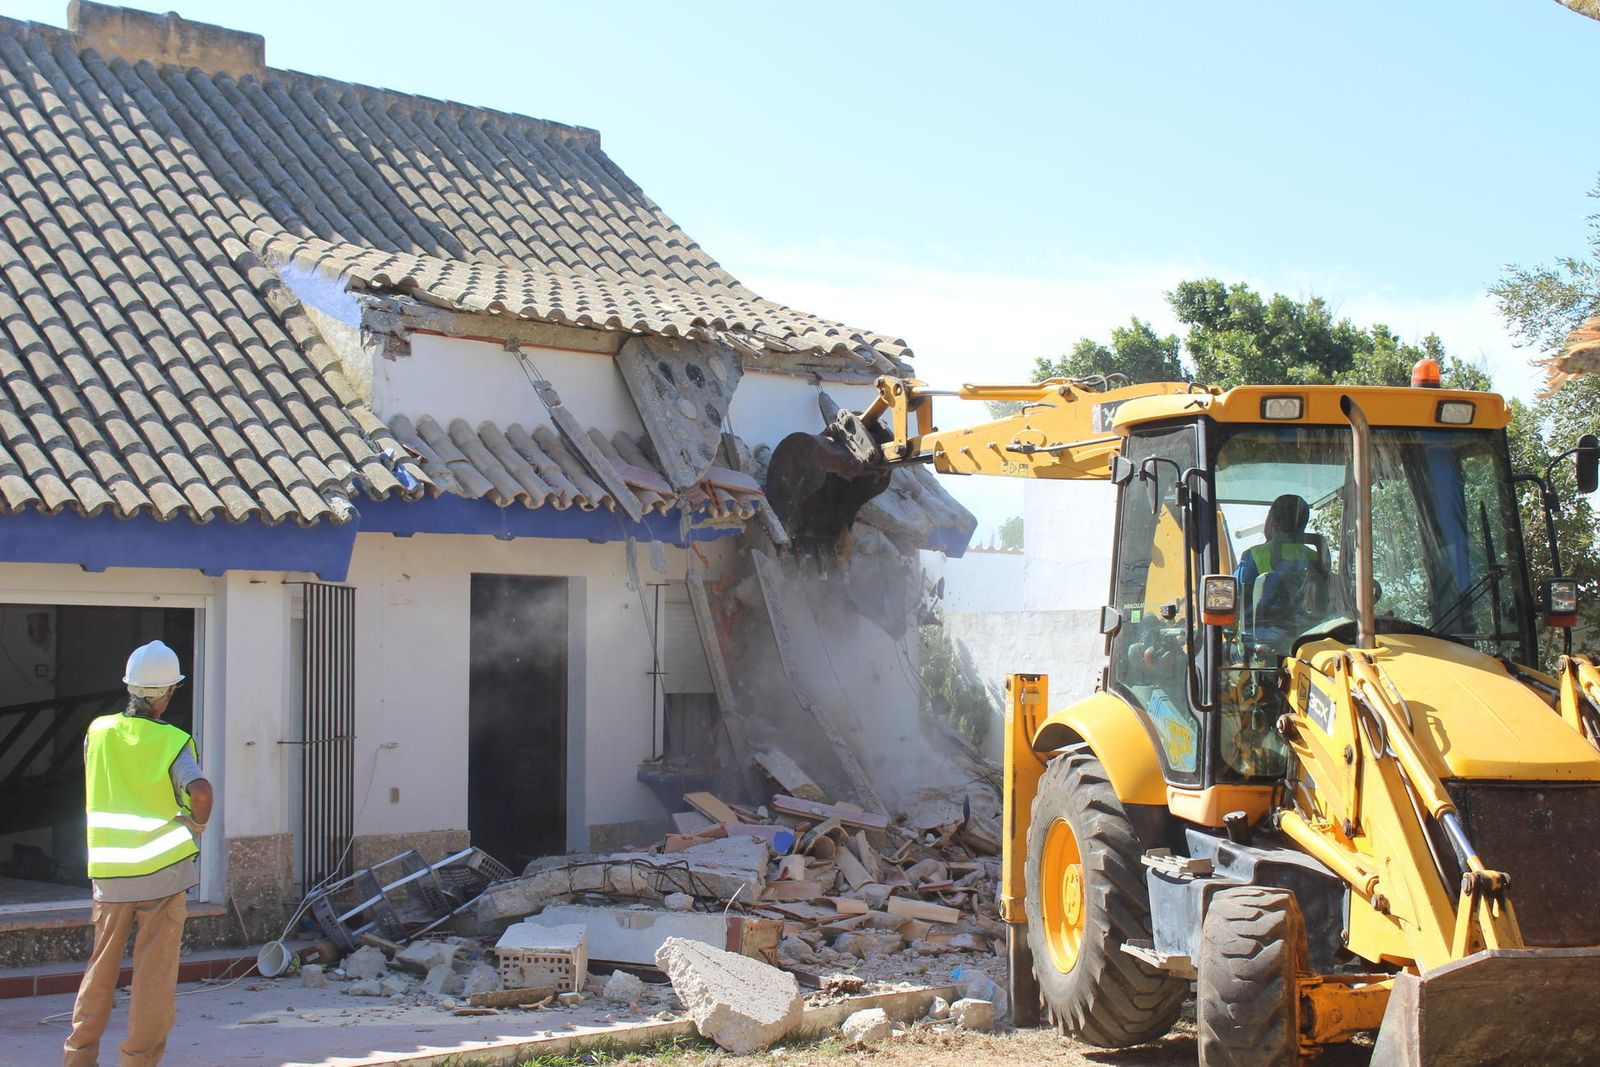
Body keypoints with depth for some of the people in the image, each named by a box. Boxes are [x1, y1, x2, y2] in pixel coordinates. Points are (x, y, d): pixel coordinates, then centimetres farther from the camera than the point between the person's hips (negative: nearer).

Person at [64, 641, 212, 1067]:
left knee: (101, 966, 15)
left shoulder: (97, 731, 4)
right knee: (155, 971, 3)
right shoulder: (173, 741, -9)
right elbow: (200, 791, -24)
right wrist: (197, 825, -6)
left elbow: (91, 799, 15)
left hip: (108, 869, 4)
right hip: (164, 867, -4)